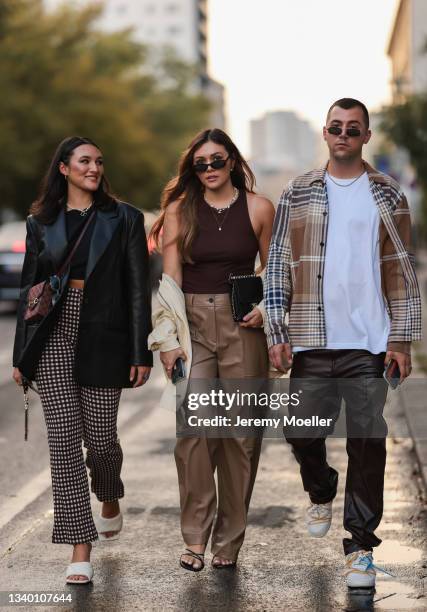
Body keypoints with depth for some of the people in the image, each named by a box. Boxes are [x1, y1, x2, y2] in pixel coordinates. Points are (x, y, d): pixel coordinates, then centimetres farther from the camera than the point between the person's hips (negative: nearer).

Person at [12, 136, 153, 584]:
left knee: (101, 437, 3)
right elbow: (29, 287, 12)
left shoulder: (123, 219, 4)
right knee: (64, 439, -4)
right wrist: (21, 354, 8)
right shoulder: (41, 222, 10)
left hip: (102, 338, -1)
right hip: (52, 338, 1)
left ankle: (109, 500, 39)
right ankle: (80, 549, 2)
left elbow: (138, 289, 0)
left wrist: (140, 353, -6)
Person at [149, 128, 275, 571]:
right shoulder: (179, 210, 5)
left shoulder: (258, 209, 4)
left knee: (241, 431, 1)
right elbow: (171, 279, 2)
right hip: (194, 323, 0)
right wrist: (168, 339, -6)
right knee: (193, 429, -10)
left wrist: (266, 307, -7)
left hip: (243, 325, 0)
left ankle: (229, 539, 11)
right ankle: (194, 538, -1)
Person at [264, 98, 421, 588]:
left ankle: (360, 545, 8)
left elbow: (401, 271, 5)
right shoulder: (297, 195, 7)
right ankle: (321, 494, 37)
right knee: (303, 431, 5)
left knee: (367, 441, -1)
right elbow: (278, 266, 5)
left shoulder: (386, 196, 7)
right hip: (311, 341, 1)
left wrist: (402, 338, -1)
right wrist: (276, 334, -2)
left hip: (370, 342, -1)